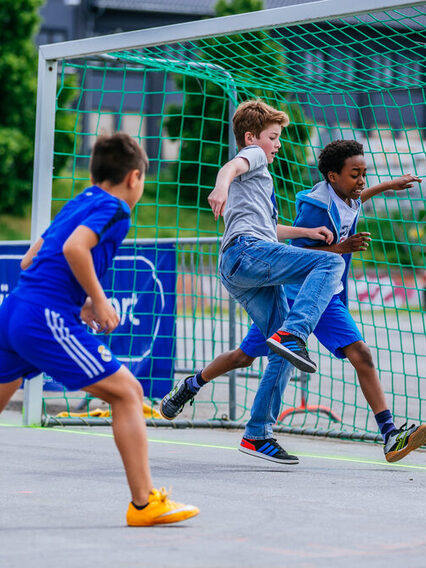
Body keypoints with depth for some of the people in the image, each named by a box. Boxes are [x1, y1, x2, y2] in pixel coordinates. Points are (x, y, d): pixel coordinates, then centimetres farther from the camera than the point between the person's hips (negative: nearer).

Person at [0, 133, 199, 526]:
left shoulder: (78, 203, 23)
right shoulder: (114, 208, -1)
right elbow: (74, 248, -20)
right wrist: (98, 301, -11)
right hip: (49, 317, -8)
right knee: (127, 392, -3)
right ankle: (144, 502, -6)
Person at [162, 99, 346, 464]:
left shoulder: (257, 177, 42)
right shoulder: (252, 155, 14)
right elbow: (230, 167, -12)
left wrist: (306, 232, 44)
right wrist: (222, 185, -35)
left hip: (246, 276, 9)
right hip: (246, 251, -9)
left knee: (282, 352, 2)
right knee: (331, 262, -23)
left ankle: (257, 435, -3)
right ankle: (291, 334, -42)